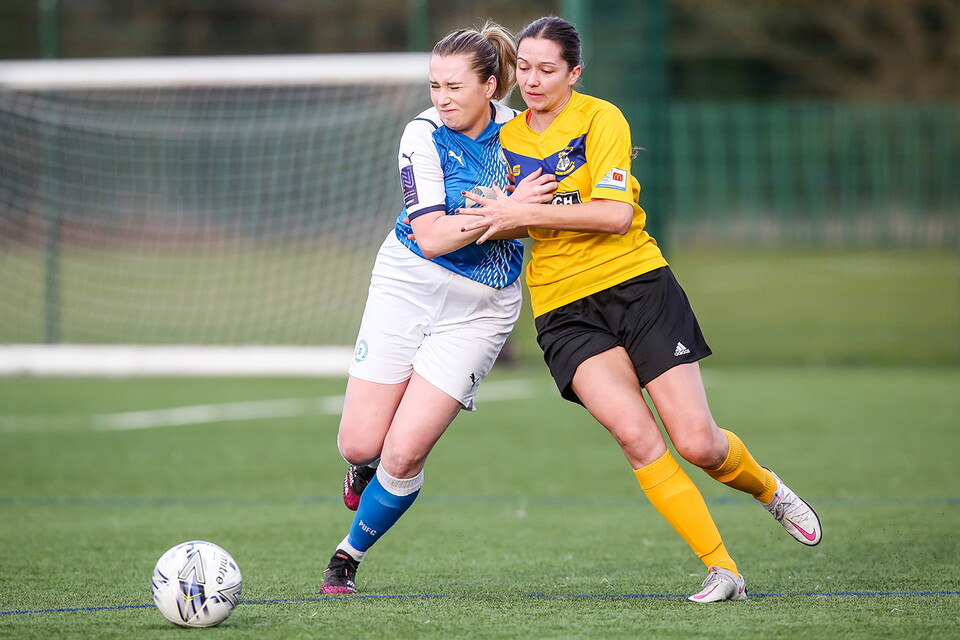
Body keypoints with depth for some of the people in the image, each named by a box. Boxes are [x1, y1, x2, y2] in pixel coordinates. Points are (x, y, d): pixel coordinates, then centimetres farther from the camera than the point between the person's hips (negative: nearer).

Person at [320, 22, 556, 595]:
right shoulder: (424, 135, -13)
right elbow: (431, 237, -21)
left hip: (479, 310, 1)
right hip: (408, 288, -1)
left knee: (404, 454, -9)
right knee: (360, 445, -2)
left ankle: (349, 557, 14)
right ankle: (367, 470, 37)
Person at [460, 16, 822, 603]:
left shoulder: (600, 119, -6)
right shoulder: (508, 137, 11)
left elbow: (616, 213, -19)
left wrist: (525, 213, -21)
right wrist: (494, 222, 3)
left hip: (637, 284, -3)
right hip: (564, 309, 3)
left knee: (698, 444, -7)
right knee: (636, 434, -21)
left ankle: (767, 488, 29)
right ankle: (722, 570, -14)